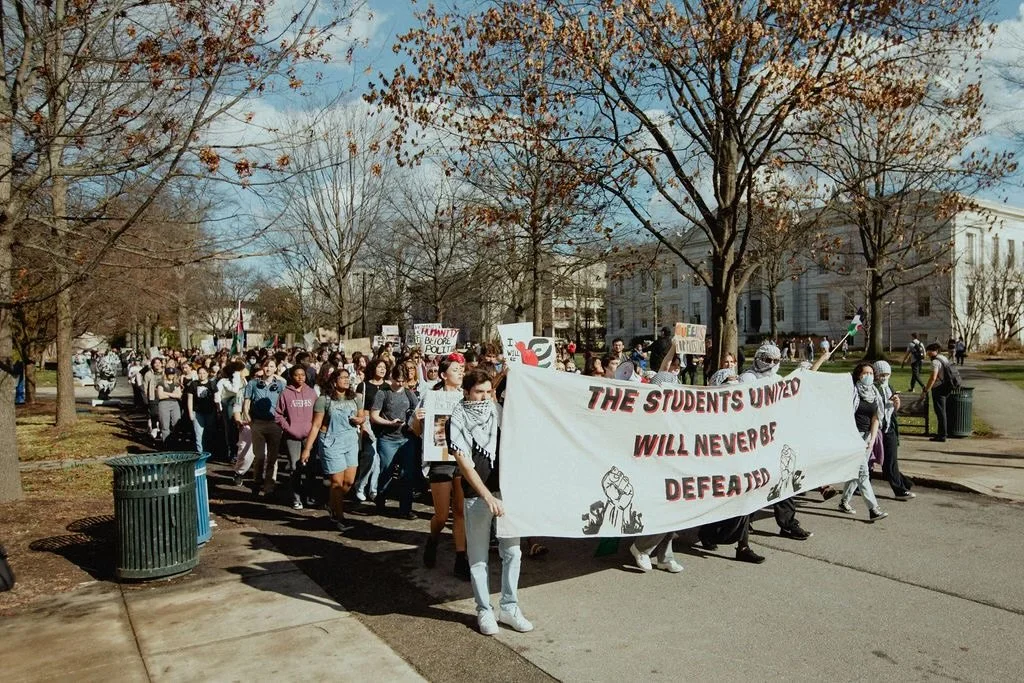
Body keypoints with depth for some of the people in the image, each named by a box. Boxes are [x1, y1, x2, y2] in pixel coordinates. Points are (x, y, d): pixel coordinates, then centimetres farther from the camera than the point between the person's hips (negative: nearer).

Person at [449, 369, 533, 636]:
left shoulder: (497, 411, 4)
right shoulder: (456, 422, -7)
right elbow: (465, 463, -13)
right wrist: (488, 497, -19)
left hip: (506, 489, 4)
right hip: (477, 496, -4)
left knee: (512, 551, 7)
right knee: (478, 557, 7)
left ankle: (509, 607, 21)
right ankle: (484, 611, 21)